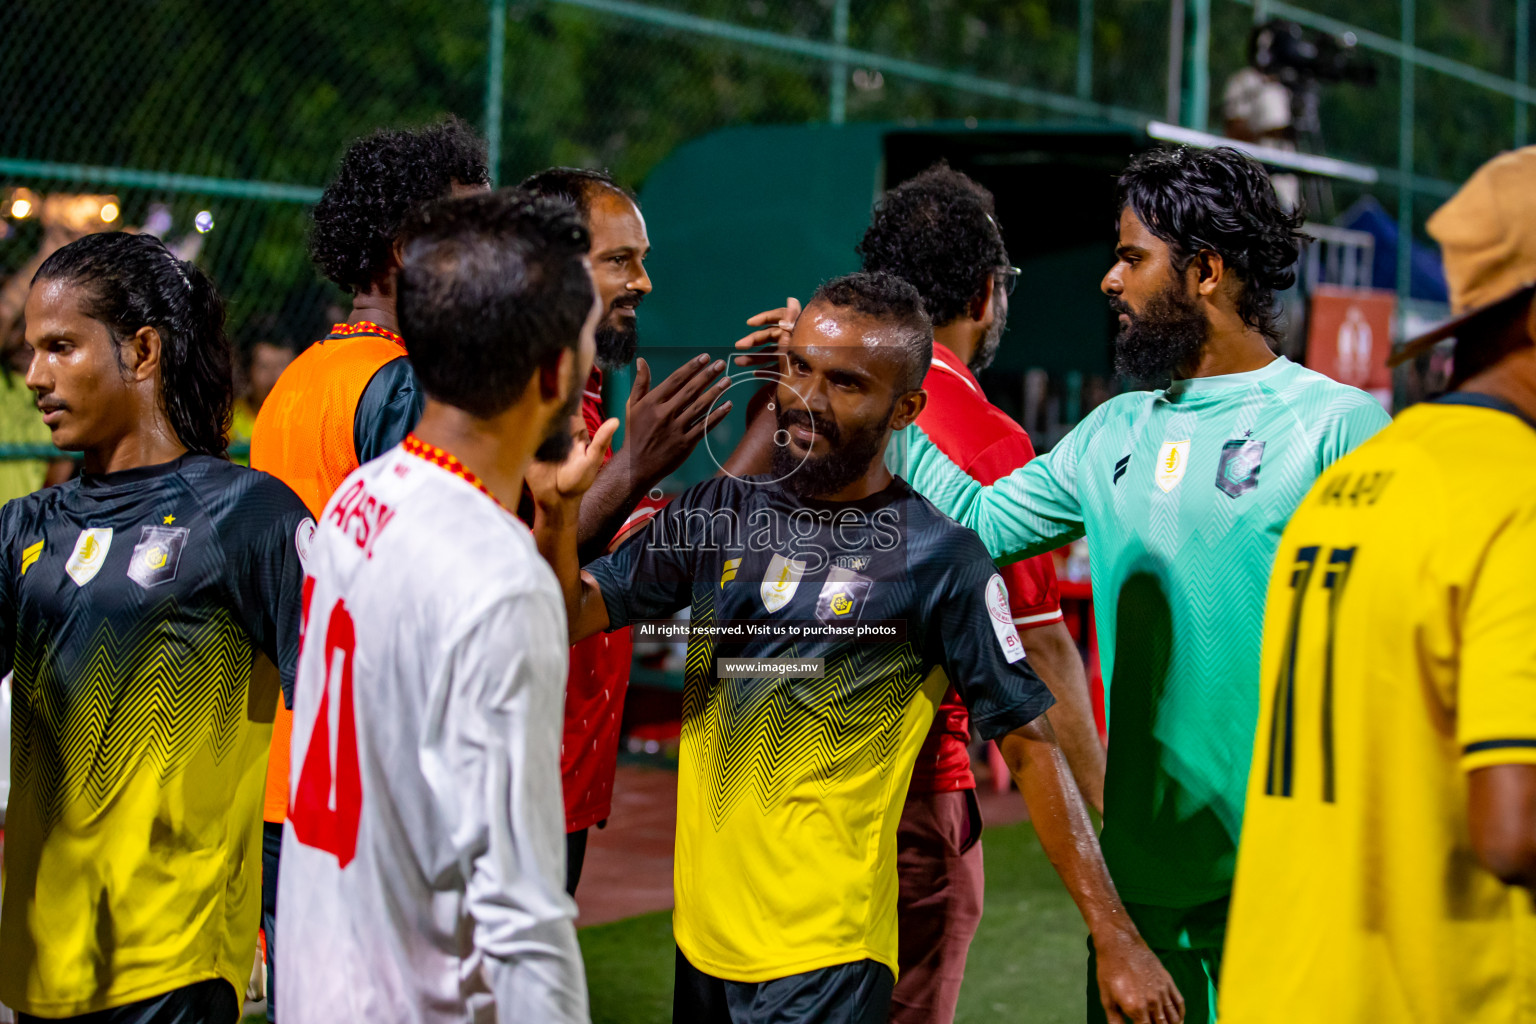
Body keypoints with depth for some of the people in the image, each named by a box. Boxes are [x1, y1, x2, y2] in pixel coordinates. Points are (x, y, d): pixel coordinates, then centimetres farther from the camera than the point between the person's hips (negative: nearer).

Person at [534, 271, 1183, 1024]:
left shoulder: (939, 558, -9)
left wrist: (1116, 938, -11)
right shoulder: (718, 511, 5)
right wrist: (557, 517, -18)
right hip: (700, 933, 5)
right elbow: (572, 615, 3)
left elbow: (1028, 744, -7)